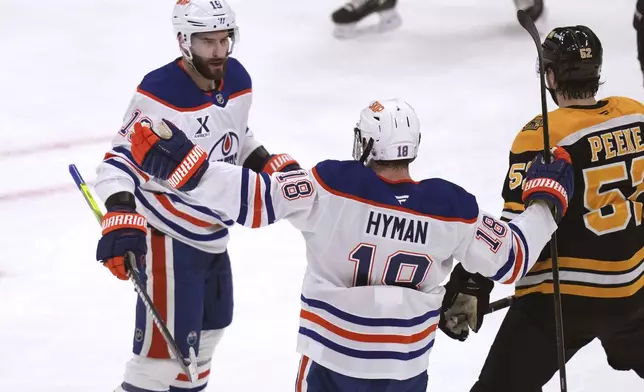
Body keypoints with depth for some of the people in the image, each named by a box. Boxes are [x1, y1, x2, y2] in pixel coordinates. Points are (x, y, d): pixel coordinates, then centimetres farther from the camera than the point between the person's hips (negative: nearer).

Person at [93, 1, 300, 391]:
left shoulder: (237, 80, 0)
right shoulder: (160, 95, -25)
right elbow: (121, 160, -24)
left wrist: (273, 166, 5)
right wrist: (121, 217, -37)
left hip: (212, 234, 9)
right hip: (168, 238, -9)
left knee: (209, 328, 28)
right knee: (166, 352, -13)